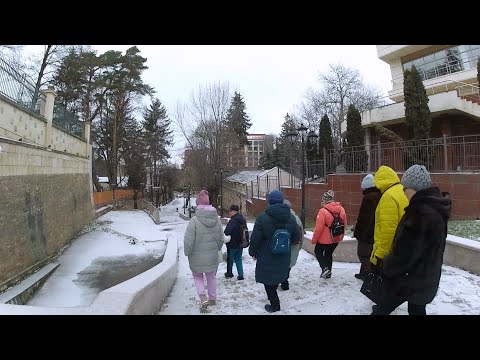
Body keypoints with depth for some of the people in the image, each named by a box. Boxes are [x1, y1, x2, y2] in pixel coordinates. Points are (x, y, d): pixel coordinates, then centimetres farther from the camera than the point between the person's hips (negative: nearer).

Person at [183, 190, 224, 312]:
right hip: (212, 256, 4)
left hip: (197, 257, -4)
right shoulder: (217, 219, -6)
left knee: (198, 277, 17)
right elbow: (221, 239, 3)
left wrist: (188, 253, 0)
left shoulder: (194, 220, -21)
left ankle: (203, 297, 1)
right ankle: (212, 299, 33)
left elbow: (188, 241, -18)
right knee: (211, 277, 22)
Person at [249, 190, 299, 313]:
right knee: (277, 278, 23)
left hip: (266, 257, -5)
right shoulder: (291, 217, -4)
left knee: (268, 280, 10)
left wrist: (253, 252, 2)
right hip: (284, 257, 5)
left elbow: (255, 238, -14)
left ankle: (274, 305, 16)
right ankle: (274, 300, 36)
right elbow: (295, 236, 8)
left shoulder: (262, 217, -19)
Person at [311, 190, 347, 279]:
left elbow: (319, 227, -19)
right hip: (336, 239, 6)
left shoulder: (323, 211, -23)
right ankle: (328, 272, 31)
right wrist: (341, 236, 21)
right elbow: (344, 224, 7)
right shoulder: (341, 209, -4)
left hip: (324, 239, -5)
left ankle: (325, 268, 0)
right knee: (329, 253, 24)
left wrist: (314, 239, -5)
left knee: (318, 252, 19)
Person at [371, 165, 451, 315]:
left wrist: (387, 265, -9)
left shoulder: (421, 212, -28)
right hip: (426, 279, 9)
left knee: (381, 309, 9)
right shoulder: (436, 208, 4)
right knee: (417, 309, 20)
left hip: (408, 280, -9)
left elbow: (405, 253, -27)